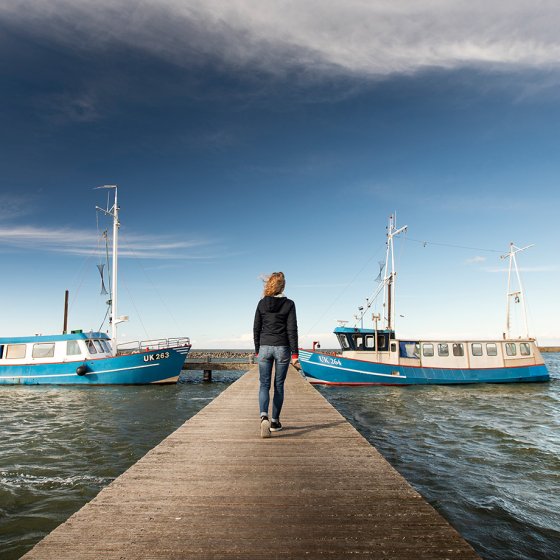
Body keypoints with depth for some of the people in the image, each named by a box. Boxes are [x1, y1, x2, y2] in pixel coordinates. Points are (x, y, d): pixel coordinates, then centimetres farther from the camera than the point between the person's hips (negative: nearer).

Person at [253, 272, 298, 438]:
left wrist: (257, 350, 13)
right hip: (282, 348, -1)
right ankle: (275, 421, 18)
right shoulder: (289, 304, -5)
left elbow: (256, 329, 4)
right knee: (279, 385, 11)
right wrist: (294, 353, -4)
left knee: (264, 384, 5)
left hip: (265, 347, 1)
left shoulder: (262, 303, 1)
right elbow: (292, 330, -7)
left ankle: (264, 416, -18)